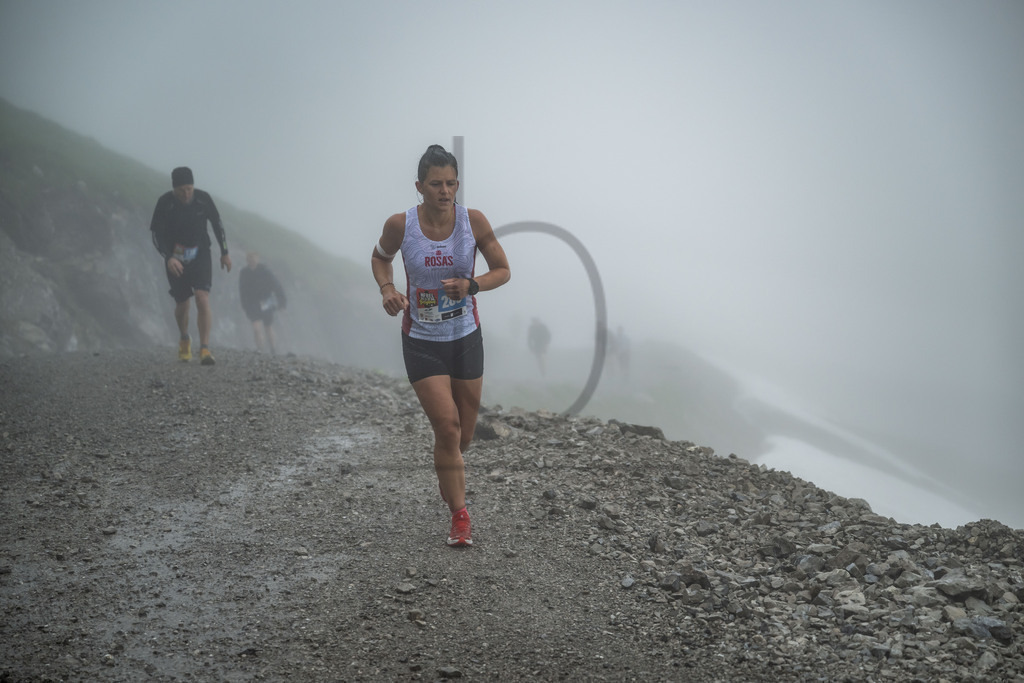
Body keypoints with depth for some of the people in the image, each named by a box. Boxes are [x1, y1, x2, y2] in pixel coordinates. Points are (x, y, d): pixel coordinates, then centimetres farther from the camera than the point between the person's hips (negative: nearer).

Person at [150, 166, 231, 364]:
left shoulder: (203, 199, -12)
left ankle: (205, 349, -17)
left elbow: (217, 223, 4)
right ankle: (184, 339, 40)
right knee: (182, 304, 10)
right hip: (175, 258, 0)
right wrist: (168, 258, -29)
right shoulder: (164, 203, -16)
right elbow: (156, 235, -12)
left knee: (203, 299, -18)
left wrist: (225, 252, 11)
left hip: (200, 254, 0)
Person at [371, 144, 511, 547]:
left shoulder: (473, 221, -11)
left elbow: (503, 271, -2)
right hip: (421, 341, -2)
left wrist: (472, 285, -20)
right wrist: (386, 287, -11)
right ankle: (459, 517, 3)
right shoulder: (400, 225, -12)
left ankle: (446, 470, 48)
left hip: (466, 337, 2)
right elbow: (380, 257, 9)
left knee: (463, 435, 12)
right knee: (447, 426, -13)